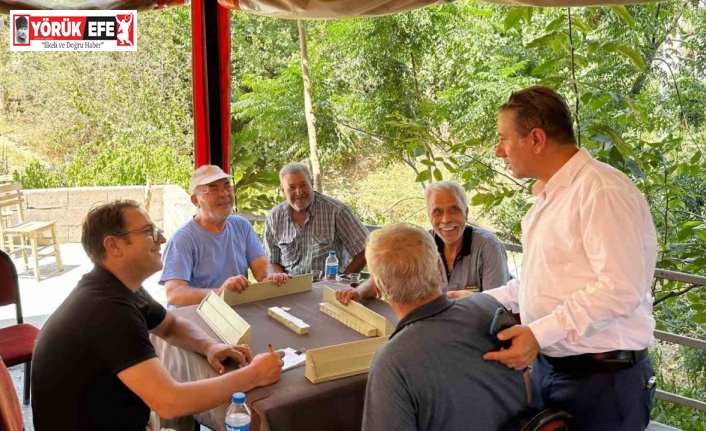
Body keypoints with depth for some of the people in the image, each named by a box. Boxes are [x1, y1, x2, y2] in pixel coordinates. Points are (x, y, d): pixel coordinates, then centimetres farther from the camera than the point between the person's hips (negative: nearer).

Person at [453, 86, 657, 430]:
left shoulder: (602, 191, -17)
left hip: (602, 377, -8)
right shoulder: (547, 196, 12)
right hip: (547, 366, 8)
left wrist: (539, 333, -27)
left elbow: (621, 287, -24)